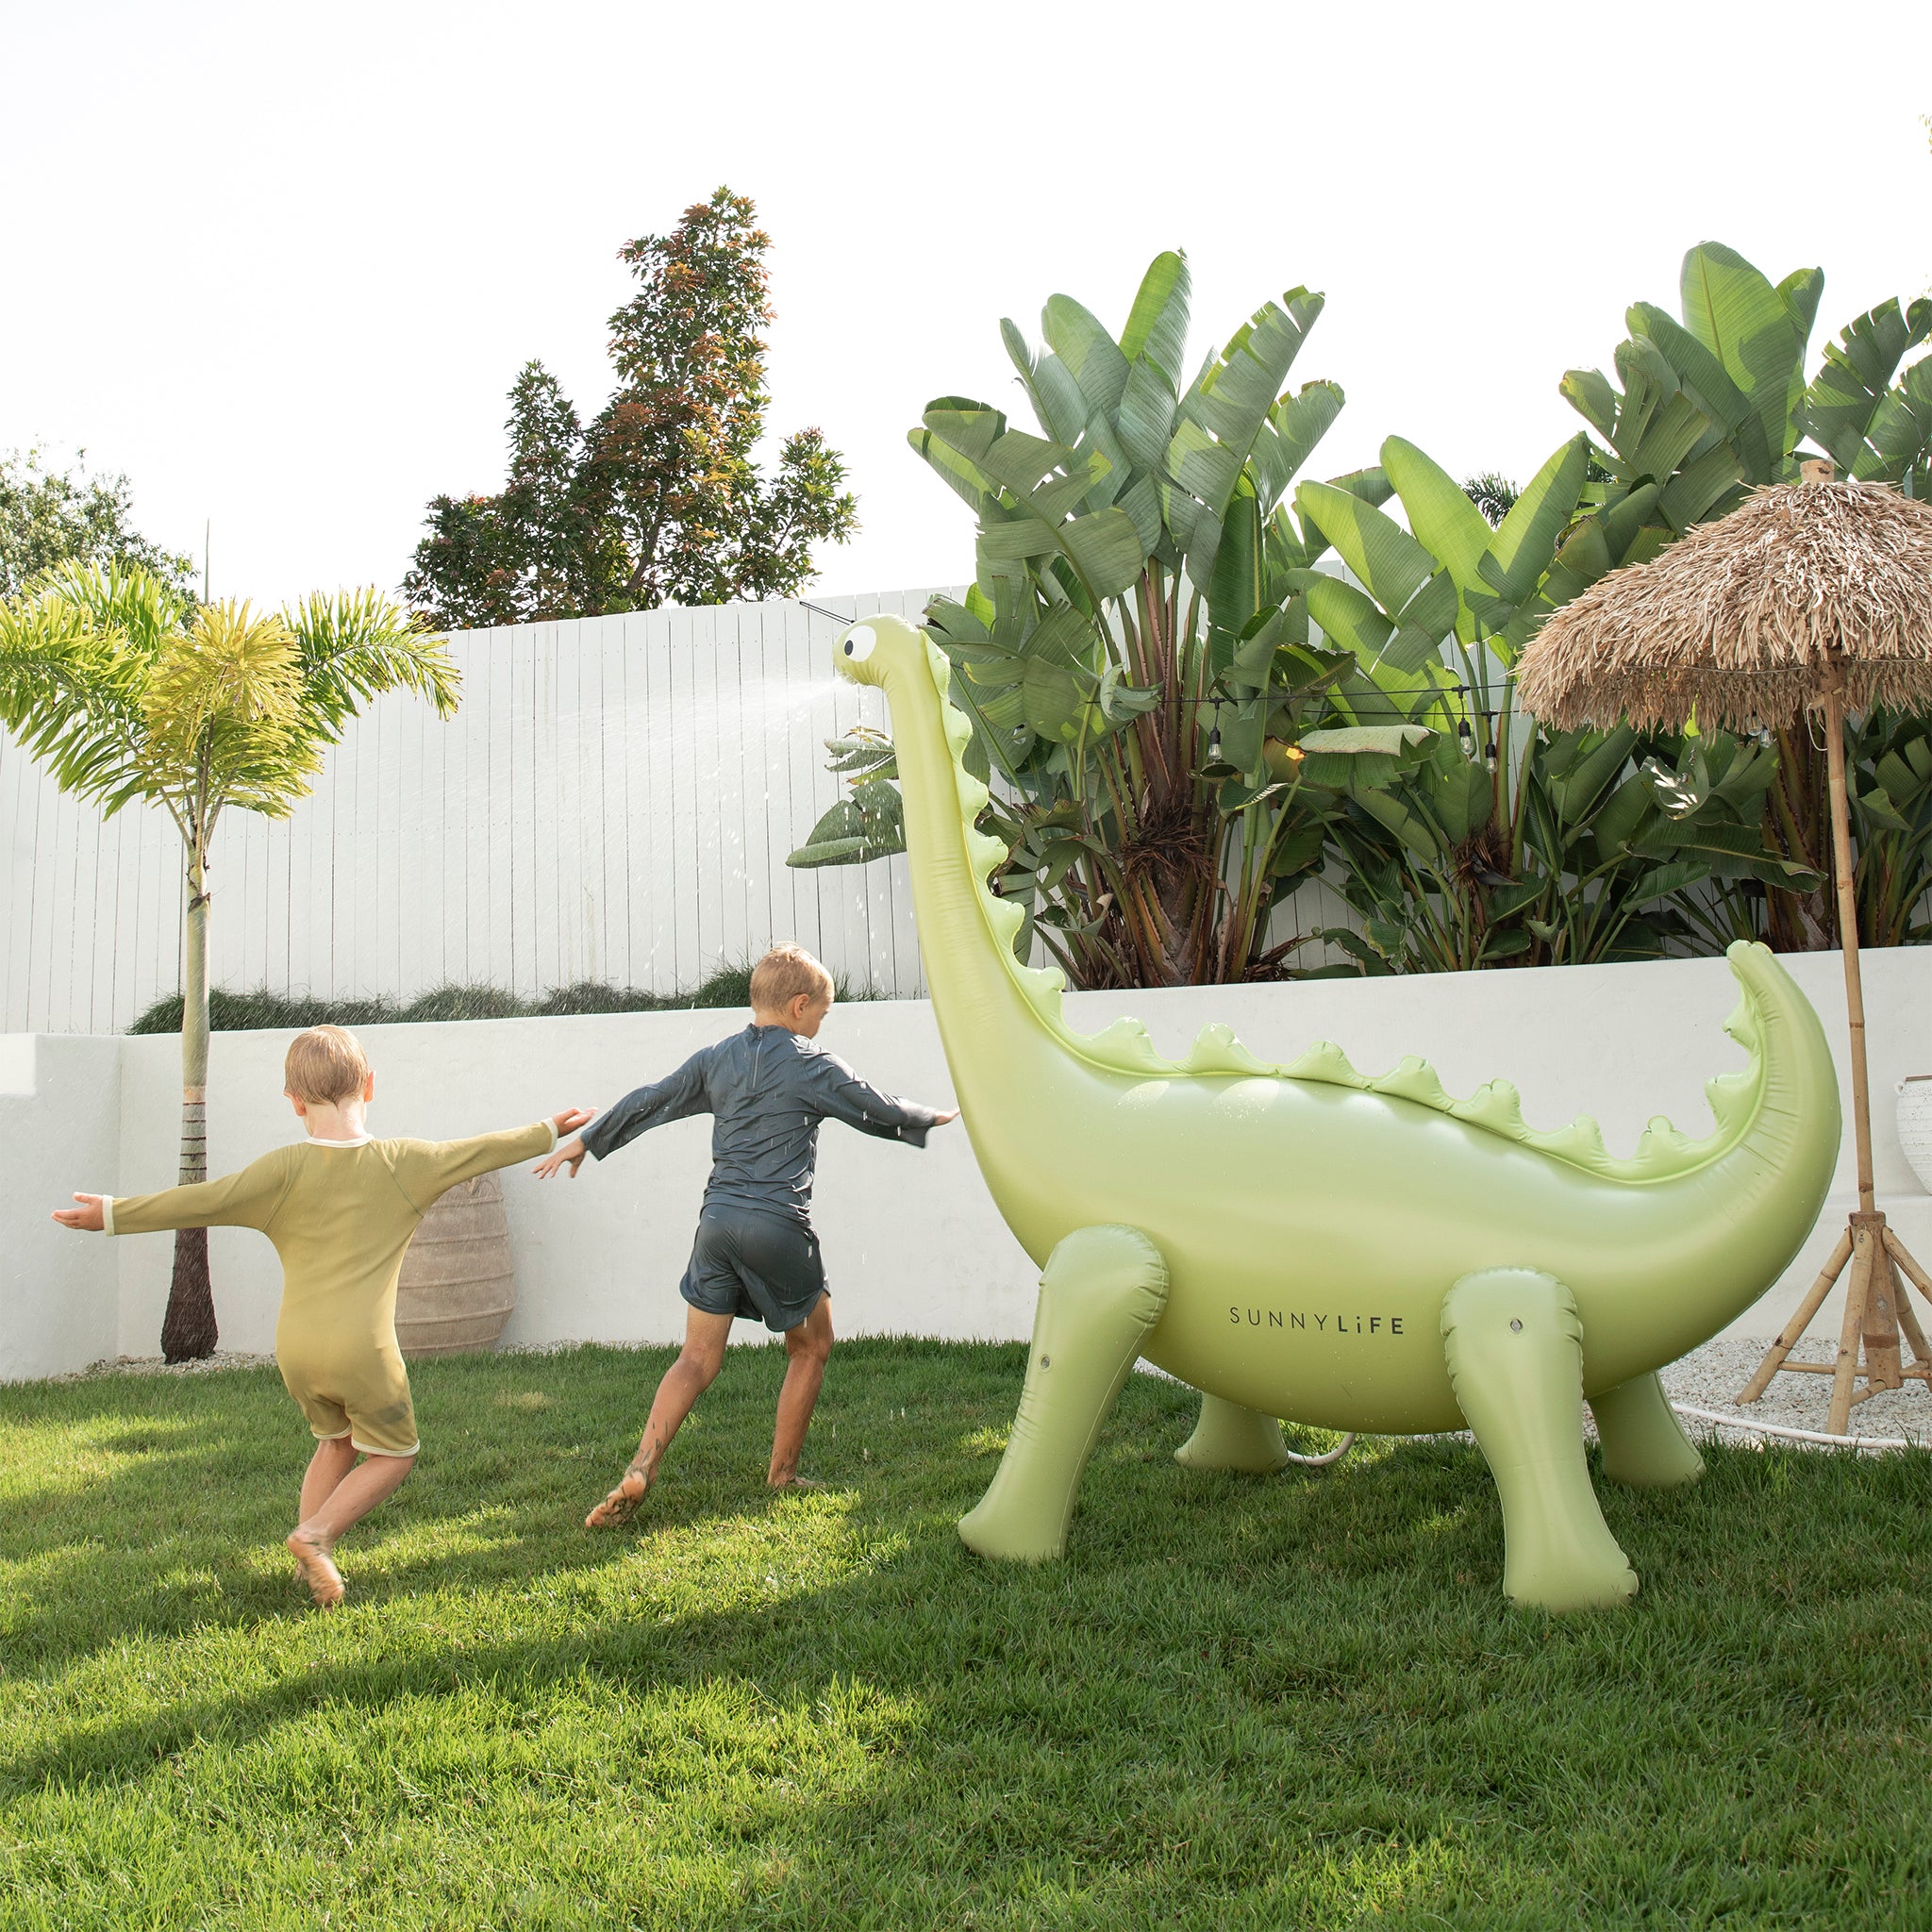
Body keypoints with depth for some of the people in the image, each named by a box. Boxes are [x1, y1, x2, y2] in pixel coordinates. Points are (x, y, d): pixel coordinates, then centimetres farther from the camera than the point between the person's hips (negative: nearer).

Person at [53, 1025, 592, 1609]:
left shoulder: (287, 1168, -2)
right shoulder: (402, 1163, 0)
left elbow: (207, 1200, -7)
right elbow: (479, 1152, 9)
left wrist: (115, 1214, 0)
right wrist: (548, 1132, 22)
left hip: (296, 1349, 3)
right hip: (362, 1348, -3)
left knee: (336, 1441, 27)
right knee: (393, 1454, 17)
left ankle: (311, 1561, 19)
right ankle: (316, 1534, -3)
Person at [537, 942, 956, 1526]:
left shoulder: (716, 1059, 11)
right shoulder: (813, 1065, -2)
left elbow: (650, 1102, 16)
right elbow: (881, 1112, 8)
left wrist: (584, 1141, 28)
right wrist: (936, 1118, 27)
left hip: (717, 1220, 5)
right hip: (779, 1227, -5)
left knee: (698, 1358, 9)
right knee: (810, 1347, 17)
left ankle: (638, 1472, -6)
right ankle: (782, 1475, 20)